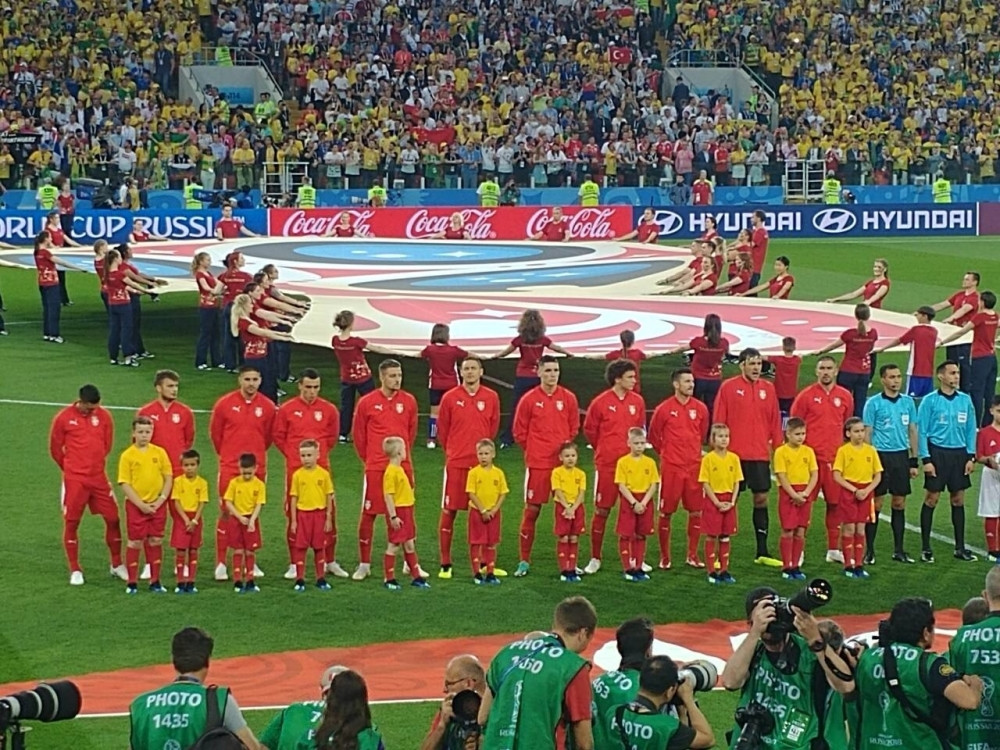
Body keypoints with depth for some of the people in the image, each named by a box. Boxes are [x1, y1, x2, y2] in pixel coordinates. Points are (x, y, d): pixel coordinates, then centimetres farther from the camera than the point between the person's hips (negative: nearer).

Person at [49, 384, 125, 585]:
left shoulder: (103, 416, 1)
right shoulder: (64, 417, -7)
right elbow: (55, 448, 2)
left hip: (99, 477, 3)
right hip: (74, 479, -3)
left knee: (113, 519, 3)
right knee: (71, 523, 1)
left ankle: (117, 565, 18)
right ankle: (75, 570, 12)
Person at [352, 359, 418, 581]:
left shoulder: (409, 401, 4)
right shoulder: (367, 402, -3)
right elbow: (358, 435, 6)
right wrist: (368, 459, 10)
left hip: (403, 468, 2)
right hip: (375, 468, -2)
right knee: (368, 514, 1)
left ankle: (410, 563, 16)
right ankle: (364, 564, 10)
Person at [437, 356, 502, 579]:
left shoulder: (491, 397, 3)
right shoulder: (450, 398, -3)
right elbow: (442, 429, 6)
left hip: (482, 463, 2)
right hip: (456, 463, -2)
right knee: (449, 511, 1)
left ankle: (486, 563, 15)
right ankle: (445, 565, 8)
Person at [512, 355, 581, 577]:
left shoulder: (568, 398, 4)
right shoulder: (529, 399, -2)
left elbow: (574, 427, 13)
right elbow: (519, 432, 4)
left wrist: (566, 447, 2)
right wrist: (533, 450, 5)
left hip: (563, 462, 2)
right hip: (537, 463, -2)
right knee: (532, 509, 1)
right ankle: (524, 561, 8)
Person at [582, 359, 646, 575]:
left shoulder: (637, 401, 4)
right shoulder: (600, 402, -7)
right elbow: (589, 430, 4)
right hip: (606, 464, -3)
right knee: (601, 511, 2)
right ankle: (595, 559, 10)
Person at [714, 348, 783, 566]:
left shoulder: (768, 389, 9)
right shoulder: (728, 387, -2)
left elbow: (775, 421, 11)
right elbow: (719, 421, -2)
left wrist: (778, 447, 7)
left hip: (760, 454, 3)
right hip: (734, 454, -3)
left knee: (761, 499, 5)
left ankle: (762, 552, 13)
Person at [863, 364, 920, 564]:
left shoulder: (908, 402, 8)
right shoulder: (873, 403, -3)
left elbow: (912, 431, 12)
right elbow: (867, 433, -2)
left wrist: (914, 461, 9)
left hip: (901, 456, 4)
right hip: (881, 456, -4)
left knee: (899, 503, 8)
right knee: (876, 504, -1)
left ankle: (898, 550, 15)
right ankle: (869, 550, 5)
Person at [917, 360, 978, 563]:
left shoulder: (965, 400, 7)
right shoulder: (930, 401, -4)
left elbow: (971, 429, 11)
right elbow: (921, 431, -5)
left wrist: (971, 456, 4)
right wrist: (926, 459, -10)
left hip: (959, 453, 4)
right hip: (937, 453, -4)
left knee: (958, 500, 7)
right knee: (931, 499, -2)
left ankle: (960, 548, 14)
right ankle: (925, 548, 5)